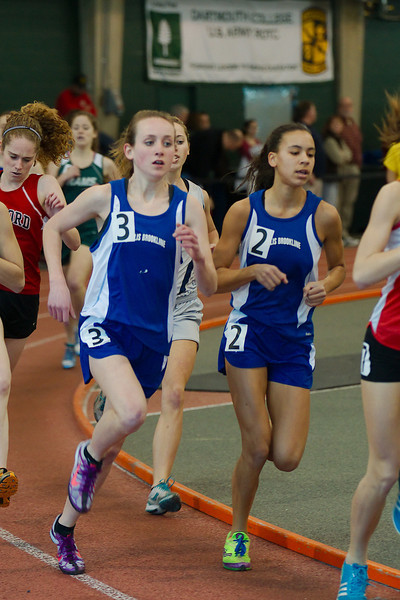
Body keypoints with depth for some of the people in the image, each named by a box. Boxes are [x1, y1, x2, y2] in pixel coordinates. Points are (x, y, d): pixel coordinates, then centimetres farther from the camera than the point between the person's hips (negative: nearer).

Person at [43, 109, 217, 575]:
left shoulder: (187, 208, 0)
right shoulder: (106, 197, -3)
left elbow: (209, 288, 0)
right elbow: (52, 228, 15)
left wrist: (198, 254, -20)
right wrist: (57, 282, 5)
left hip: (154, 336, 3)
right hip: (104, 324, -3)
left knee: (114, 443, 11)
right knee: (131, 411, -30)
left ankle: (65, 526, 32)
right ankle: (87, 455, 5)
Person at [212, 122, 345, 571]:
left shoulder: (323, 215, -3)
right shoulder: (244, 210, -5)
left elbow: (339, 267, 15)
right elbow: (215, 278, 0)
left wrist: (324, 286, -7)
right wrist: (252, 271, -18)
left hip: (295, 340, 2)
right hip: (247, 332, -2)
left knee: (287, 458, -6)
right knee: (256, 449, -10)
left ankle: (267, 431, 32)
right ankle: (237, 535, 14)